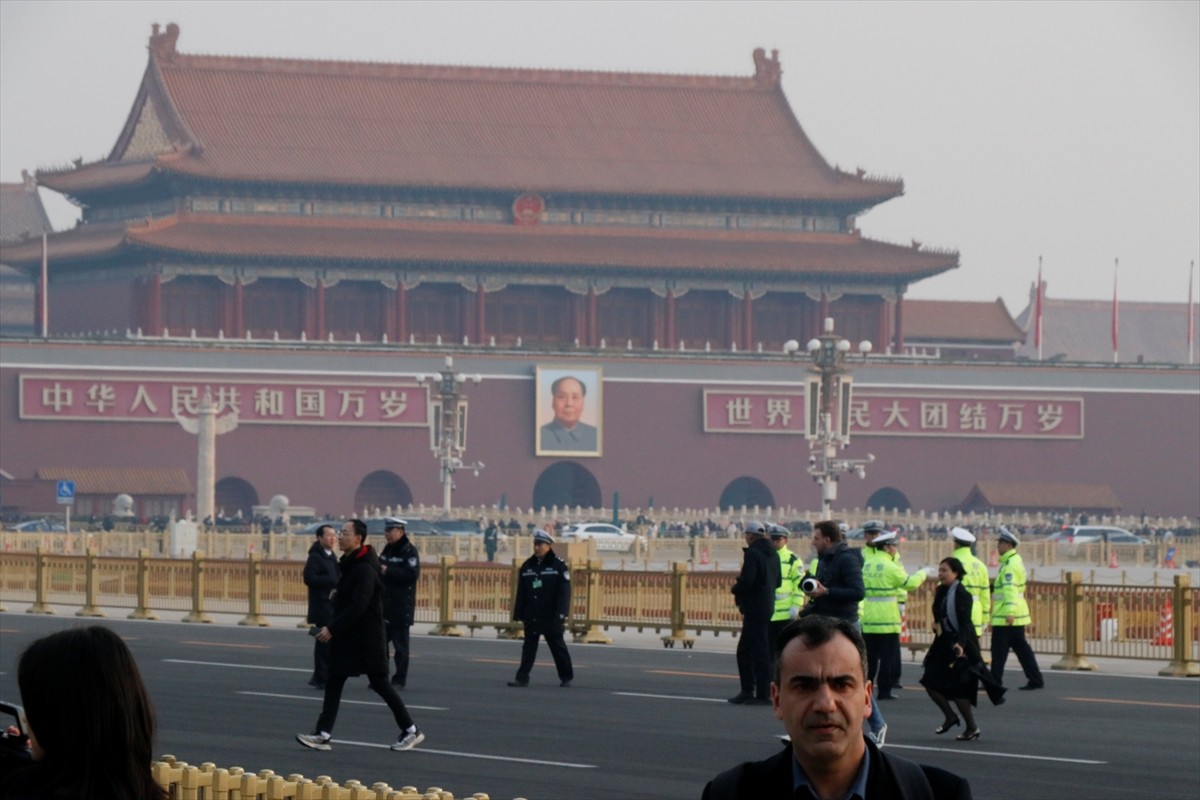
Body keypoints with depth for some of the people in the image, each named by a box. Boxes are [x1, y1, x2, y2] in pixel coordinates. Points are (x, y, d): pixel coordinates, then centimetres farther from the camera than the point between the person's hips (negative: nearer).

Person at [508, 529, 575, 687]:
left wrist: (561, 613, -19)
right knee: (528, 646, 2)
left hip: (551, 617, -4)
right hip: (531, 616, 4)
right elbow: (521, 593, 10)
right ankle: (522, 677, 2)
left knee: (557, 646, 6)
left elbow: (564, 591, -10)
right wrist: (518, 614, 6)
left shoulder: (558, 566, -5)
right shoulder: (527, 566, 9)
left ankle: (566, 677, 18)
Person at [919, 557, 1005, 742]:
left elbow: (965, 623, -22)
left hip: (961, 645, -8)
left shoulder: (962, 595, -15)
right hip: (944, 643, 8)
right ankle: (950, 716, 21)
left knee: (958, 688, -5)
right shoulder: (941, 592, 9)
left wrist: (961, 643, -35)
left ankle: (972, 728, 9)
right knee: (931, 682, 3)